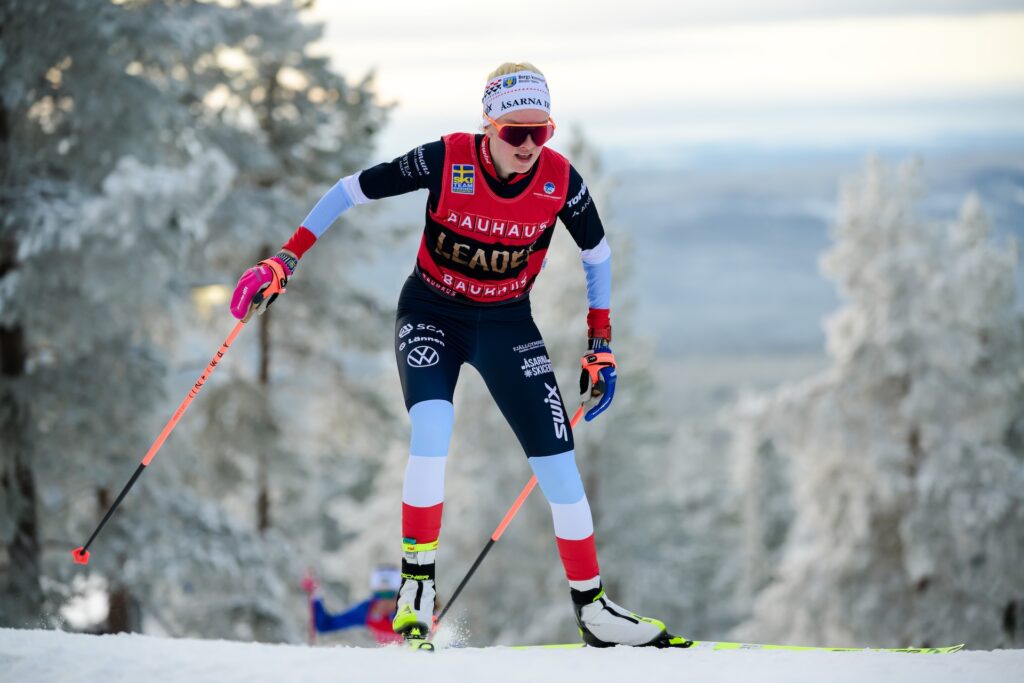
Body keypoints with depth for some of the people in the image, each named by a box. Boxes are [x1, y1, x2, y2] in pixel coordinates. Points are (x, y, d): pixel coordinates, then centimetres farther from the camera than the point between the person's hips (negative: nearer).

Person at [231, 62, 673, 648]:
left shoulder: (561, 179, -17)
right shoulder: (447, 161, -23)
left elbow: (597, 252, 2)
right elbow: (352, 191, -13)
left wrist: (601, 345, 3)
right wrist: (287, 259, -16)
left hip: (507, 323, 2)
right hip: (432, 313, -2)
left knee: (558, 461, -4)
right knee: (432, 431, -28)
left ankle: (592, 606, 9)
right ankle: (417, 581, -14)